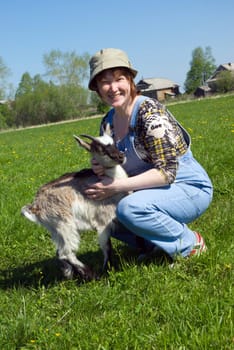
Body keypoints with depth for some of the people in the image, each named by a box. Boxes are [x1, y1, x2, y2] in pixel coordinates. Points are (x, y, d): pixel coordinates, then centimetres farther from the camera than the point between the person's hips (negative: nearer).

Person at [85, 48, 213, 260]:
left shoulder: (149, 112, -21)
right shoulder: (108, 122, 2)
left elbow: (167, 172, -26)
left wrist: (117, 186, -27)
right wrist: (101, 168, -12)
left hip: (190, 189, -8)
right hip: (152, 191, 8)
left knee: (129, 208, -32)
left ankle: (190, 243, -8)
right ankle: (155, 243, 10)